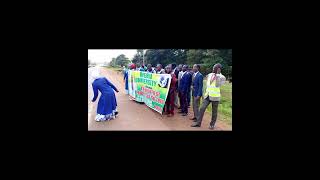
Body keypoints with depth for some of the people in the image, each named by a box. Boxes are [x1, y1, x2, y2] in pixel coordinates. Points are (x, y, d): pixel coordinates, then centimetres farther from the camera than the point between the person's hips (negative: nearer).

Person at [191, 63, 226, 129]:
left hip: (215, 97, -4)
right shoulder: (209, 75, 7)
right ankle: (198, 122, 8)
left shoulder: (222, 77, -9)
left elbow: (217, 85, -24)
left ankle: (212, 124, 25)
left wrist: (217, 75, -22)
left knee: (214, 111, 9)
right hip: (207, 96, 4)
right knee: (202, 108, -2)